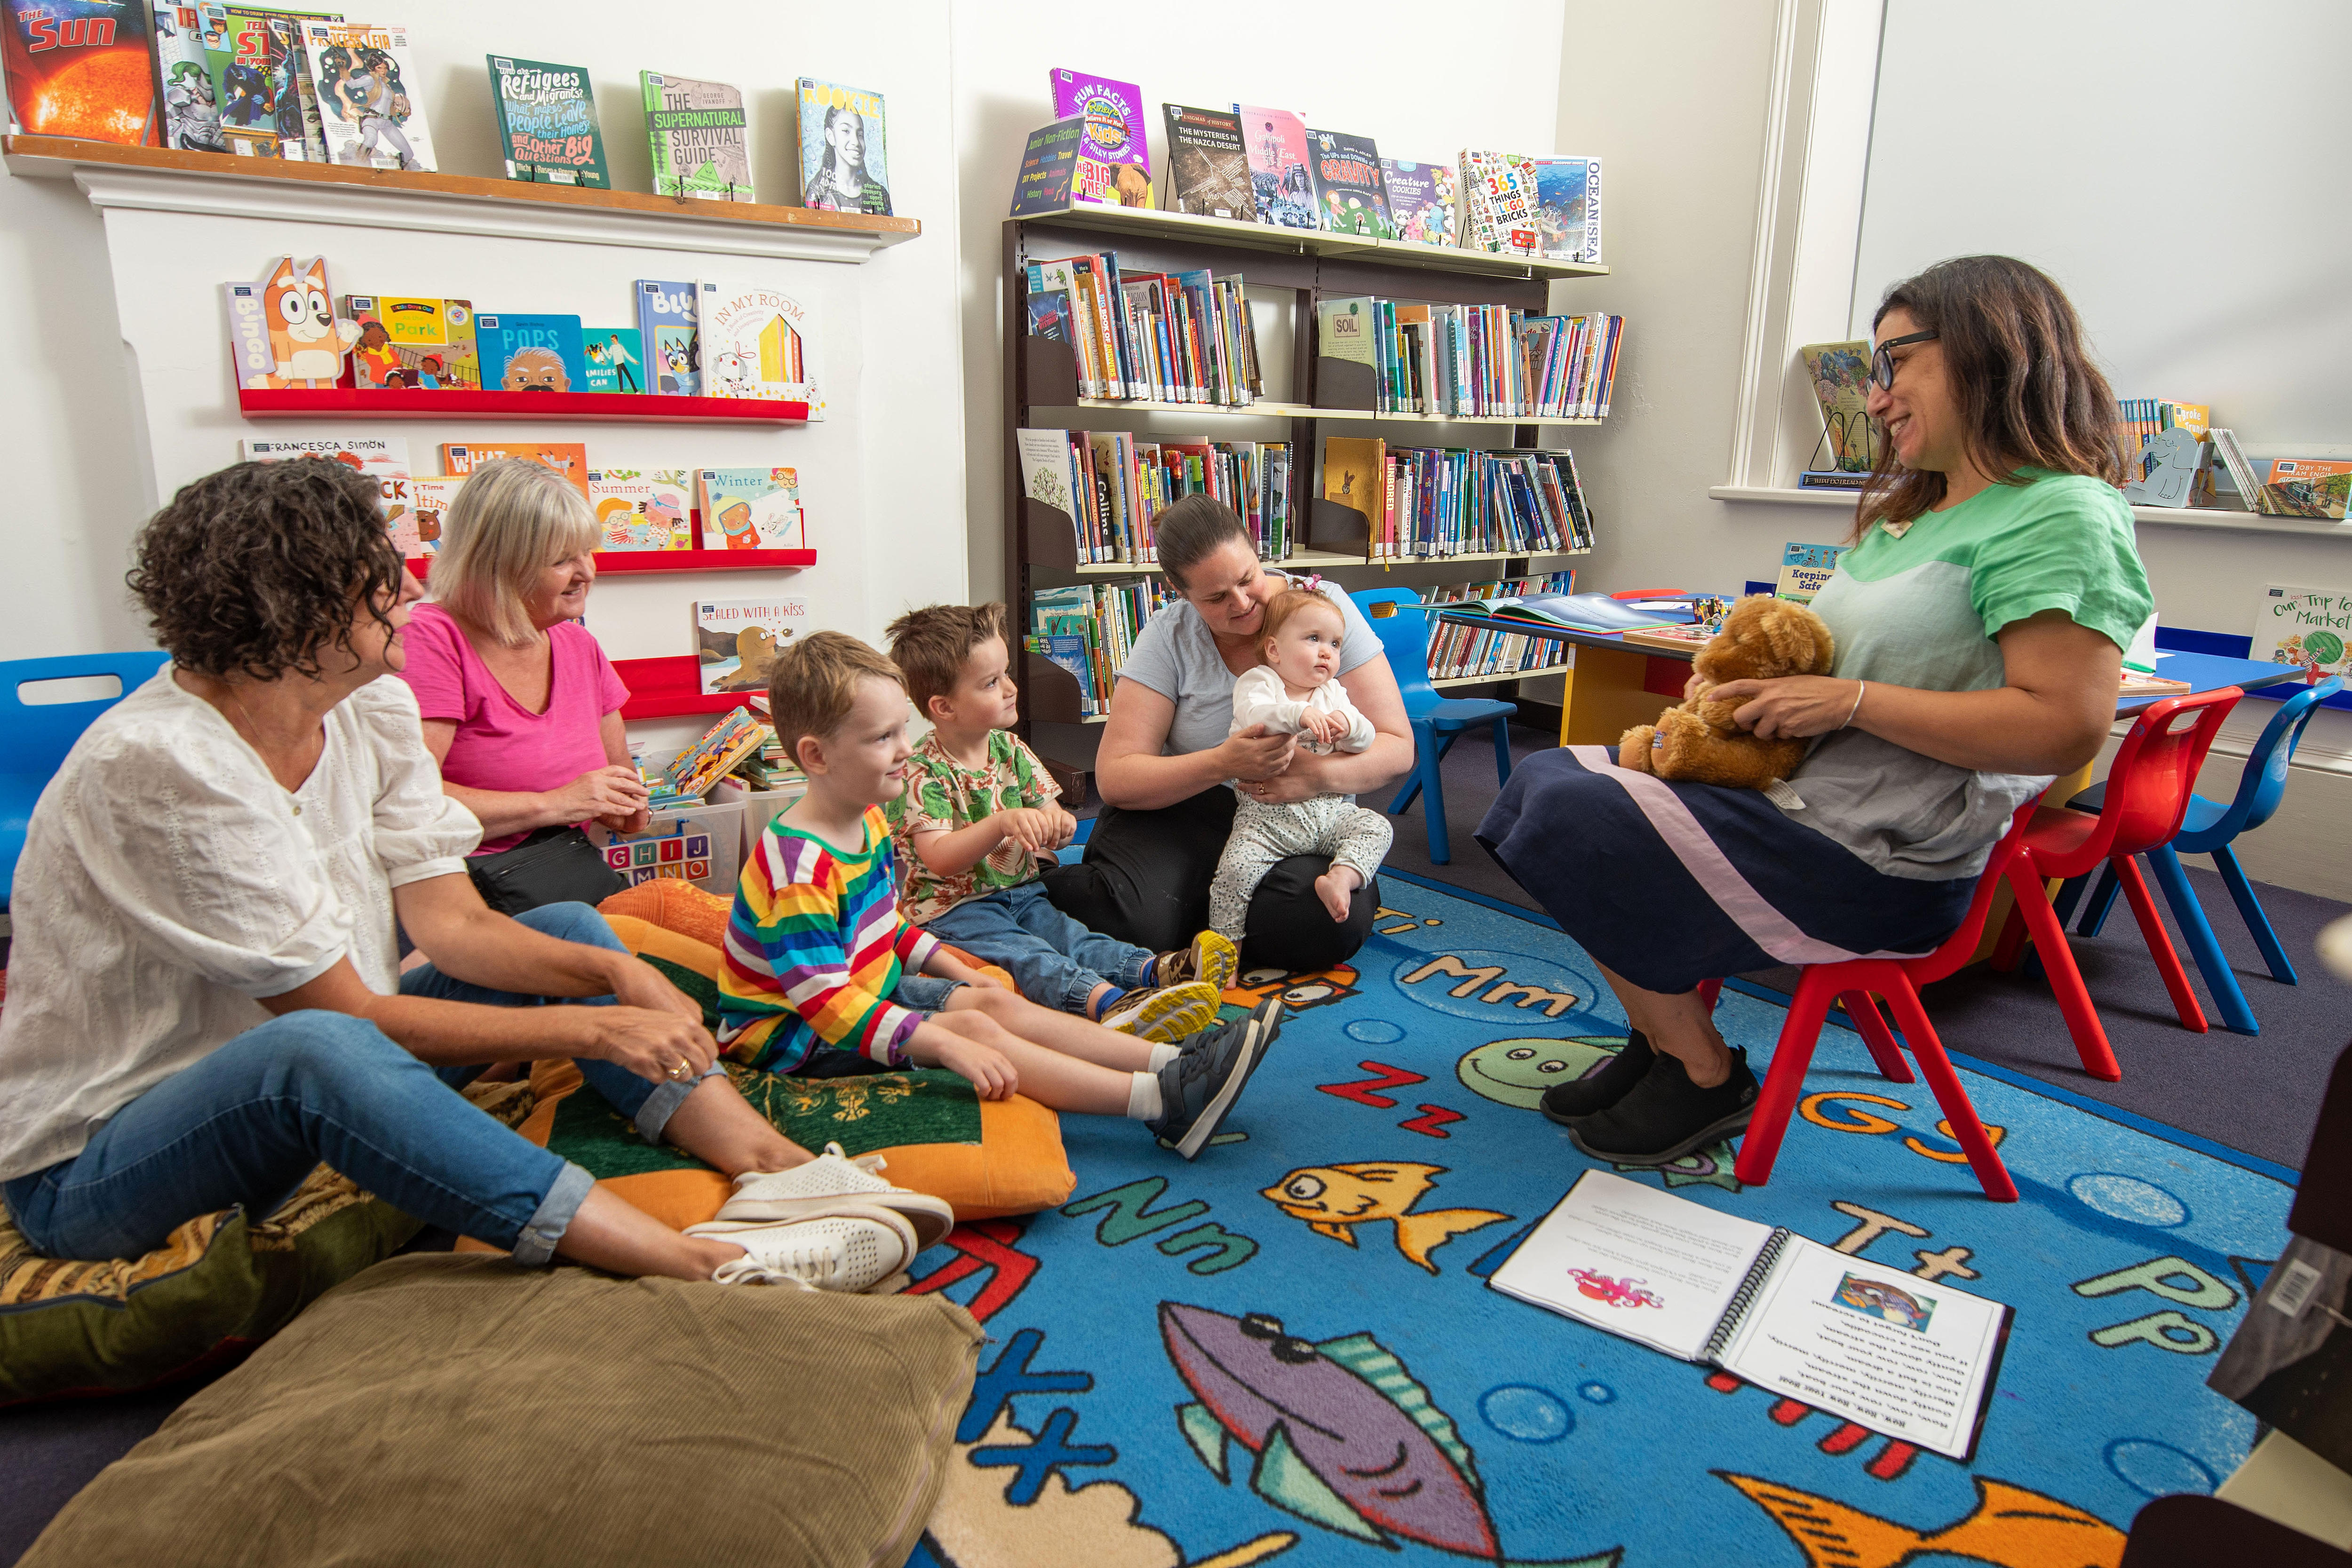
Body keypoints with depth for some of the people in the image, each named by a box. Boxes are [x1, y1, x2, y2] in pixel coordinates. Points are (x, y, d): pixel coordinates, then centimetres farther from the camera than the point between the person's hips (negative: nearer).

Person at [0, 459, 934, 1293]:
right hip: (89, 1162, -7)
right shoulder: (156, 766, -26)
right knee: (314, 1052, -40)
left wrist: (618, 974, -24)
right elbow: (342, 1012, -26)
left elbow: (450, 924, -8)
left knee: (571, 932, -3)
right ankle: (706, 1265, -43)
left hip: (302, 1108, 8)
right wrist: (593, 1029, -28)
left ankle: (769, 1161, -18)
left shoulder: (372, 710, -4)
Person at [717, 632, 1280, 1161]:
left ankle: (1171, 1062, -16)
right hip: (792, 1032, -10)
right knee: (976, 1026, -23)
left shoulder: (868, 819, 5)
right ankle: (1161, 1101, -31)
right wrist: (949, 1045, -37)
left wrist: (960, 972, 13)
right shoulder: (801, 865, -28)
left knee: (997, 1002, -7)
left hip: (871, 989, 10)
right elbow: (828, 1001, -33)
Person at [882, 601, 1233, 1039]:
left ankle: (1154, 969, -47)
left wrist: (1055, 824, -16)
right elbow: (939, 858, -22)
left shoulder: (1010, 749, 9)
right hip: (954, 908, -6)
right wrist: (1003, 824, -36)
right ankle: (1105, 999, -59)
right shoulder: (923, 773, -13)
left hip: (1021, 892, 6)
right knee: (1023, 954, -32)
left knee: (1072, 936, -21)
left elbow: (1047, 807, 11)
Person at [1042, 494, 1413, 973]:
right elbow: (1114, 778, -11)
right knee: (1126, 918, -30)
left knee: (1326, 924, -32)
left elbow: (1398, 749, -5)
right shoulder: (1170, 636, -4)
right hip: (1187, 812, 0)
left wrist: (1320, 775, -27)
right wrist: (1223, 763, -28)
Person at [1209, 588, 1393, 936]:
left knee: (1376, 827, -14)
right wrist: (1300, 715, -39)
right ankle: (1224, 942, -2)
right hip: (1268, 815, -4)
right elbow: (1252, 714, -24)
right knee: (1236, 869, -20)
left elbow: (1367, 738, 4)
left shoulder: (1333, 694, 14)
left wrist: (1349, 724, -19)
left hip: (1329, 809, 5)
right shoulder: (1258, 681, -1)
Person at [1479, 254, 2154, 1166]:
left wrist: (1850, 700, -22)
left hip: (1879, 868, -10)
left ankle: (1705, 1077, 4)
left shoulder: (2060, 515, -13)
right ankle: (1665, 1039, 12)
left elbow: (2065, 728, -23)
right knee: (1546, 777, 4)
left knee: (1570, 822, -16)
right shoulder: (1915, 512, 17)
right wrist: (1749, 679, 3)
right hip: (1795, 798, 10)